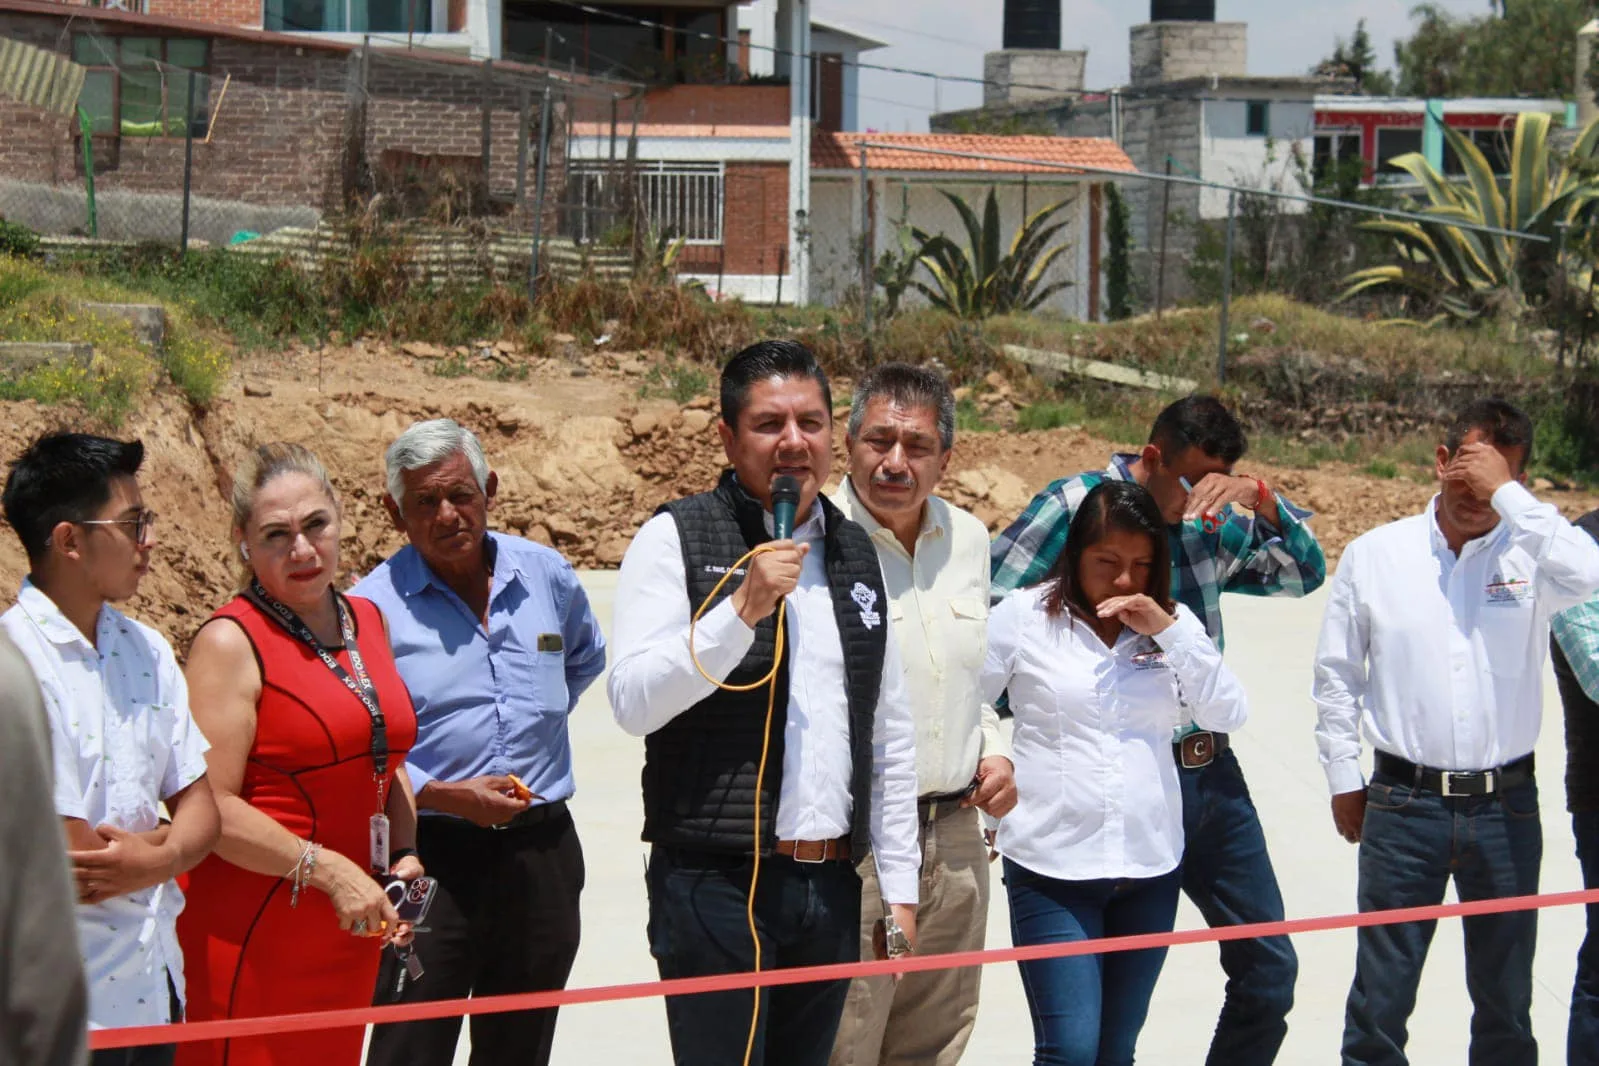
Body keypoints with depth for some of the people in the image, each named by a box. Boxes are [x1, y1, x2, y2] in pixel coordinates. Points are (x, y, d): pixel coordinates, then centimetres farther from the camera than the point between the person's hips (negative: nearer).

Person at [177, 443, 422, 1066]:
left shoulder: (366, 620, 11)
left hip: (351, 934, 7)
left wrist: (405, 860, 6)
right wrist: (329, 871, -21)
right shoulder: (231, 641, -11)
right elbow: (210, 805, -18)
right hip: (252, 937, -7)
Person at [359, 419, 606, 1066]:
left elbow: (586, 659, 29)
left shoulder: (547, 576, 6)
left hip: (541, 850, 4)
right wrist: (448, 796, -19)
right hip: (427, 860, -4)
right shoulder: (372, 608, -7)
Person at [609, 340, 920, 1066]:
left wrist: (900, 887, 14)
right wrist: (743, 609, -21)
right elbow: (633, 701, -13)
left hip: (830, 889, 5)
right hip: (716, 886, -5)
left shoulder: (857, 554, 14)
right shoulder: (677, 538, -3)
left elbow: (890, 735, 17)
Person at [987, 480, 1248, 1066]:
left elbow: (1226, 714, -2)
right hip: (1052, 867, -4)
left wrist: (1169, 630, -11)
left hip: (1149, 868, 4)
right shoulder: (1026, 615, -2)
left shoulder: (1173, 624, 8)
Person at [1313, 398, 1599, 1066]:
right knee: (1380, 999, 3)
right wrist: (1344, 779, 8)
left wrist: (1505, 493, -21)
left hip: (1506, 807, 0)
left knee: (1505, 999, 13)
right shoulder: (1373, 555, 2)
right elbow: (1336, 675, 9)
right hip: (1404, 804, 0)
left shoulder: (1529, 555, -3)